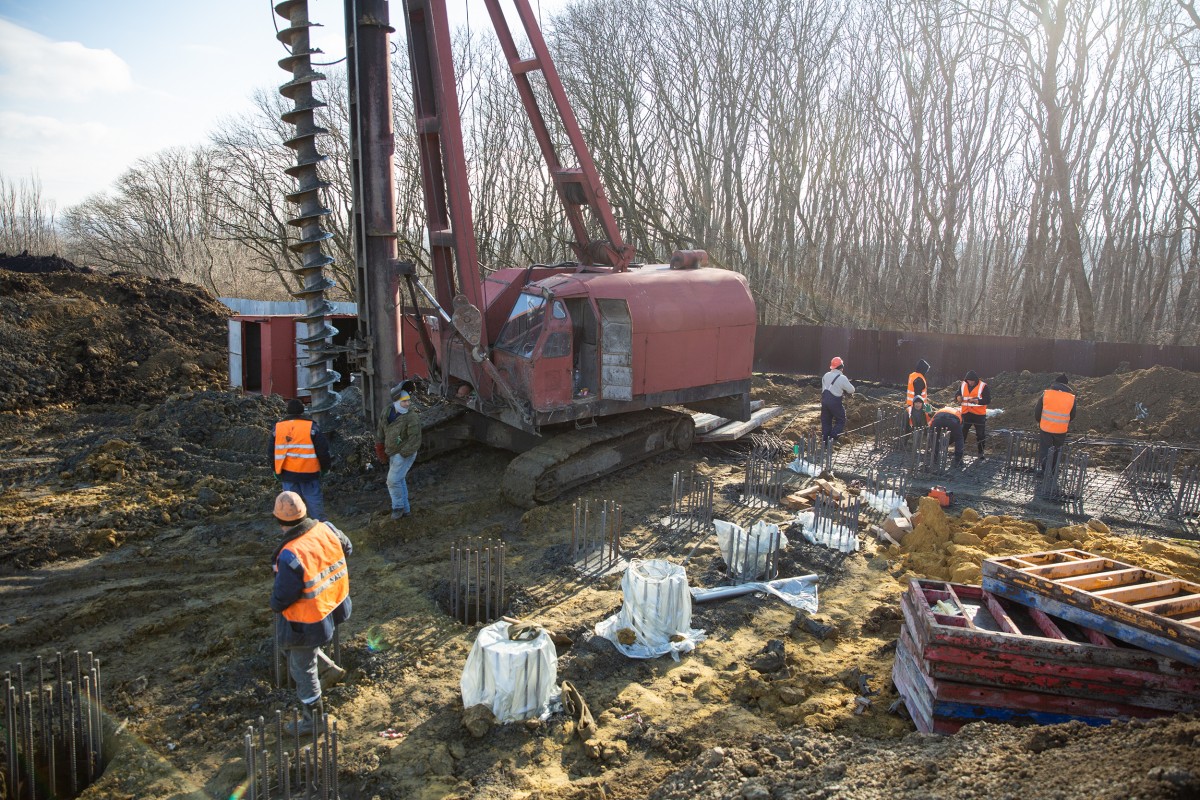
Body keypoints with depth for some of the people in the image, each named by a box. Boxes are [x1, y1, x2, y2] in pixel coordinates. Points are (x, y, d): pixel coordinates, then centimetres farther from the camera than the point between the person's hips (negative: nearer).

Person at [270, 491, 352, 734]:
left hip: (307, 621, -7)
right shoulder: (326, 530, -14)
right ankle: (329, 669, 39)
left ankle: (313, 720, 33)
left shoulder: (290, 556, -34)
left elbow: (280, 600, -25)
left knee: (303, 670, 16)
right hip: (333, 605, 7)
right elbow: (347, 548, 7)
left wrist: (275, 604, -1)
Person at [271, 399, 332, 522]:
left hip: (287, 473, 3)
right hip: (308, 473, -3)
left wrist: (276, 470, 23)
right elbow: (322, 449, -7)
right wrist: (325, 466, 7)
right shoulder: (311, 426, -8)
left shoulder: (278, 427, 4)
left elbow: (273, 451, 12)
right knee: (314, 500, 5)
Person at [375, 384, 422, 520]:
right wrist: (380, 450, 9)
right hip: (393, 453, 7)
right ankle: (405, 509, 28)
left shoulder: (412, 417, -23)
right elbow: (381, 431, 10)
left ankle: (398, 506, 15)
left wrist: (402, 455, -19)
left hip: (405, 454, -7)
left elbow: (415, 440, -22)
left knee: (393, 481, -6)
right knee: (399, 481, 16)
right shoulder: (388, 412, -3)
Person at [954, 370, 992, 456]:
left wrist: (976, 401, -28)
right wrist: (958, 397, -13)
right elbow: (957, 395, 11)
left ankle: (981, 452, 19)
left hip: (979, 414, -3)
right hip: (966, 414, 3)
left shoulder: (983, 386, -10)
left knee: (980, 435, 6)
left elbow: (988, 400, -15)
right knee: (962, 433, 6)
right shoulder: (962, 385, 3)